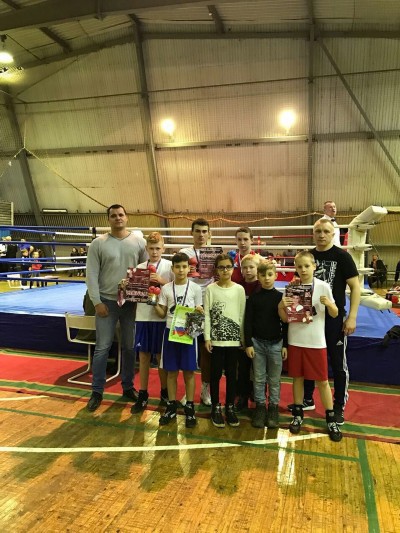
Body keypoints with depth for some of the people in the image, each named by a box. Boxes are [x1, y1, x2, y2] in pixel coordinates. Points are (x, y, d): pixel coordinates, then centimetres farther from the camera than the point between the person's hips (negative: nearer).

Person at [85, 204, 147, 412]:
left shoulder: (139, 242, 2)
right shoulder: (98, 243, -2)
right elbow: (91, 275, -4)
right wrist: (97, 302, -9)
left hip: (132, 302, 2)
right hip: (107, 302, -1)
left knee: (130, 347, 12)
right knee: (102, 347, 4)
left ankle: (128, 386, 28)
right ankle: (97, 391, 18)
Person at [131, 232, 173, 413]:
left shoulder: (170, 266, -3)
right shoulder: (139, 267, 6)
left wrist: (163, 282, -19)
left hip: (161, 316, -2)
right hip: (143, 316, 3)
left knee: (161, 356, 10)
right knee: (143, 356, 10)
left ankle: (165, 393, 29)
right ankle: (143, 395, 23)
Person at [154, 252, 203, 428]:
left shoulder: (195, 288, -2)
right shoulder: (166, 288, 2)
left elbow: (199, 312, 4)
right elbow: (162, 314, 5)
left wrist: (199, 311, -18)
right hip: (170, 331, 2)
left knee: (189, 371, 5)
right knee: (171, 371, 9)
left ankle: (189, 407, 18)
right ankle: (171, 407, 22)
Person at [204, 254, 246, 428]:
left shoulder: (239, 289, 2)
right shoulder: (211, 288, -1)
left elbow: (242, 314, 4)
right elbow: (207, 314, -2)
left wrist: (243, 337, 3)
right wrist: (207, 337, -6)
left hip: (234, 338, 1)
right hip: (216, 338, -1)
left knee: (231, 373, 9)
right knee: (216, 373, 6)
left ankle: (230, 407, 23)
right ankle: (216, 408, 20)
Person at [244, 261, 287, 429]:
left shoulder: (281, 297, -2)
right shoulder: (253, 298, -1)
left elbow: (285, 322, 1)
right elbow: (248, 322, 0)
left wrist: (285, 345, -1)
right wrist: (248, 344, -5)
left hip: (276, 343, 0)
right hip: (257, 342, 1)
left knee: (274, 379, 10)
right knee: (259, 378, 9)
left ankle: (274, 407, 24)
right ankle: (260, 407, 22)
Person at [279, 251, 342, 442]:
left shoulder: (323, 287, -7)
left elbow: (335, 314, 1)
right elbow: (285, 318, 1)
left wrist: (329, 304, -19)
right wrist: (281, 307, -19)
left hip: (316, 341, -2)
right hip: (295, 340, 2)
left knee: (322, 381, 7)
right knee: (297, 377, 13)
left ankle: (331, 419, 24)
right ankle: (298, 414, 30)